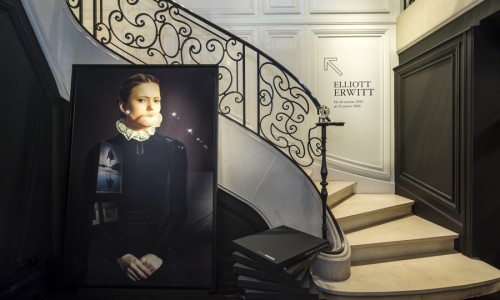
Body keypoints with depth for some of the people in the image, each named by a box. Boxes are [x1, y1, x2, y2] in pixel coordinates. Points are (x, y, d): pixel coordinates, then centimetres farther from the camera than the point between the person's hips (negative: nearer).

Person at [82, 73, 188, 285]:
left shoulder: (174, 149, 1)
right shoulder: (101, 152, 1)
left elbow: (178, 209, 1)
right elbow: (92, 212, 2)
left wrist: (160, 252, -9)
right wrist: (120, 255, -8)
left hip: (160, 252, 1)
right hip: (109, 255, 0)